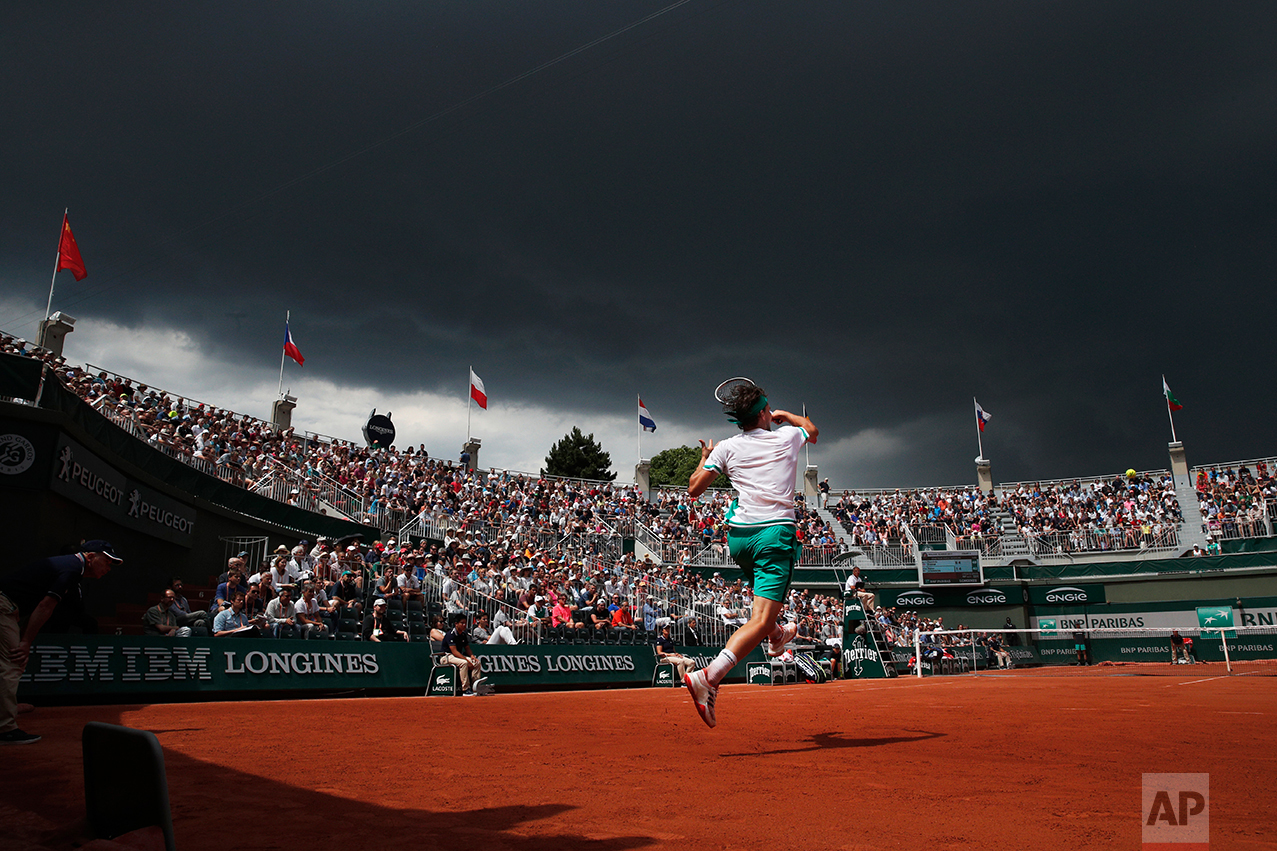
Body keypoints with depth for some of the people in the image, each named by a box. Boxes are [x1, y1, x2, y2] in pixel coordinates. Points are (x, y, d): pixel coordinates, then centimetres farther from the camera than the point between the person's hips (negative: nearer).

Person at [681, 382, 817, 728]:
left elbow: (693, 489, 6)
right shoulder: (787, 437, 7)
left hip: (738, 534, 4)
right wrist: (786, 415, 47)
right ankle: (709, 677, -30)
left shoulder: (726, 448, 4)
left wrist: (705, 457, 22)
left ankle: (777, 636, 57)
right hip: (775, 533, -4)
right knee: (761, 619, -13)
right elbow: (813, 430, 31)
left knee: (763, 590, 37)